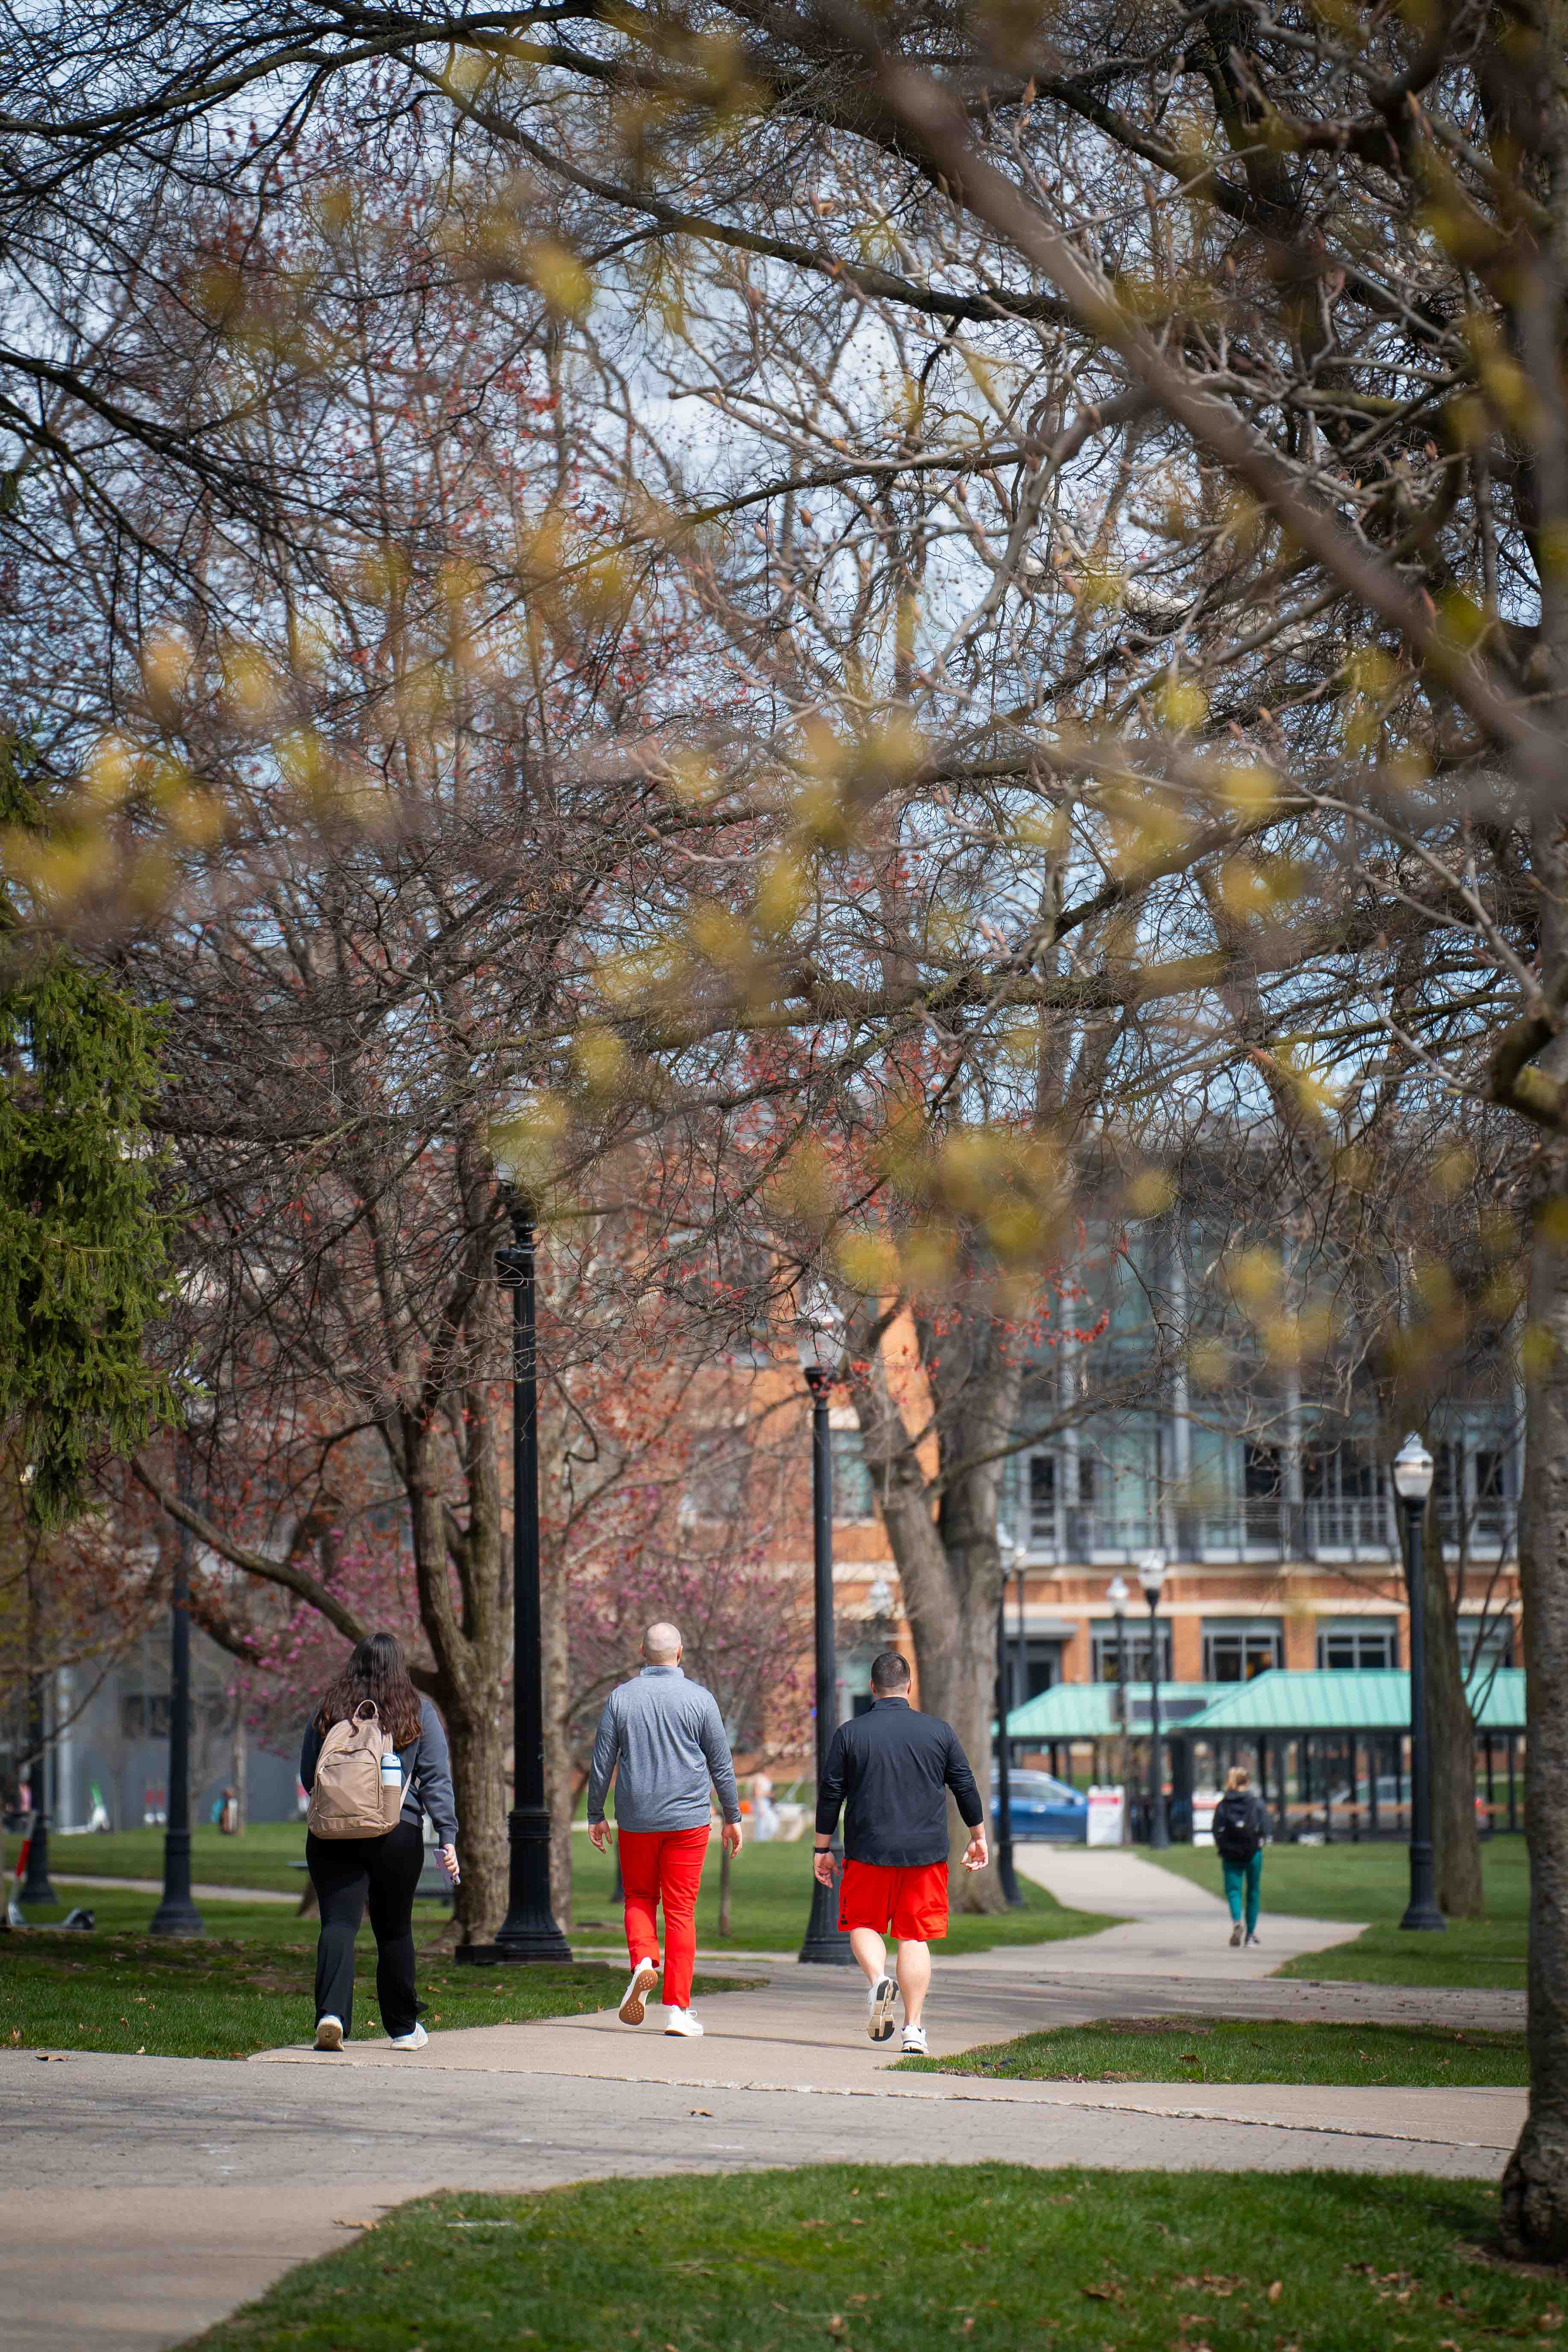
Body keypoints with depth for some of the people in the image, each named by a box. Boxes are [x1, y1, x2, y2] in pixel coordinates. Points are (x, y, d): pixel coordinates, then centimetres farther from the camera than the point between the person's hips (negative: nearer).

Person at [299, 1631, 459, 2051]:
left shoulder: (328, 1711, 6)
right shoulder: (419, 1713, 4)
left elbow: (308, 1777, 11)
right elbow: (437, 1780, 0)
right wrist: (448, 1837, -1)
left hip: (332, 1836, 0)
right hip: (398, 1835, 0)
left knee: (338, 1923, -6)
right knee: (394, 1930, 14)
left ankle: (331, 2013, -29)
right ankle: (404, 2028, 25)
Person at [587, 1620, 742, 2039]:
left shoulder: (621, 1698, 0)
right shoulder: (700, 1699, -2)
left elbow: (602, 1763, 3)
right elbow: (722, 1764, 2)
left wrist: (596, 1815, 13)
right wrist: (732, 1816, 11)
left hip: (636, 1820, 1)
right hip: (687, 1818, -1)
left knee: (639, 1898, 18)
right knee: (681, 1912, 2)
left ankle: (643, 1961, -10)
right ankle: (677, 2009, 0)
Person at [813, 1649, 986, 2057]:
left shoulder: (849, 1734, 0)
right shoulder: (938, 1731, 3)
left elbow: (830, 1794, 2)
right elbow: (966, 1787, 8)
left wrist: (822, 1849, 11)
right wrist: (978, 1837, 21)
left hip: (869, 1852, -1)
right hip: (926, 1854, 1)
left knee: (863, 1924, 14)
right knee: (915, 1936, 5)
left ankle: (878, 1979, -15)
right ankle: (913, 2029, 0)